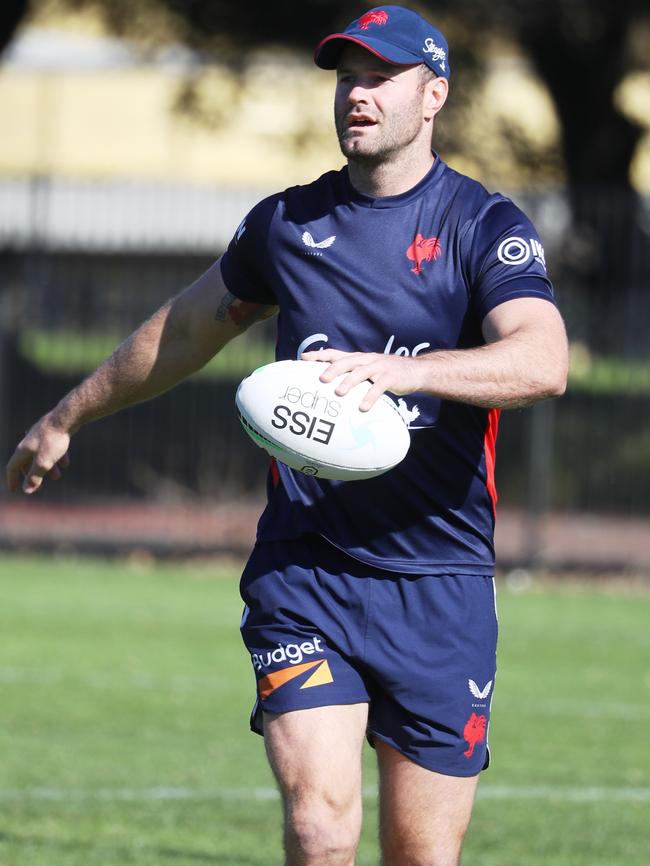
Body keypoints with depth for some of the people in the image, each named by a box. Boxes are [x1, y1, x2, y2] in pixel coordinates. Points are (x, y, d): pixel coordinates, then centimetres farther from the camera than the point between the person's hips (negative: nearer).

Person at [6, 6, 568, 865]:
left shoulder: (484, 226, -3)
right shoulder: (285, 222, 8)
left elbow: (542, 361, -22)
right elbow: (186, 328, 26)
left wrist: (398, 370, -37)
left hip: (441, 590, -1)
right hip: (302, 572, 1)